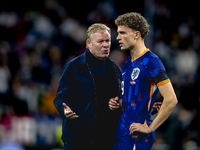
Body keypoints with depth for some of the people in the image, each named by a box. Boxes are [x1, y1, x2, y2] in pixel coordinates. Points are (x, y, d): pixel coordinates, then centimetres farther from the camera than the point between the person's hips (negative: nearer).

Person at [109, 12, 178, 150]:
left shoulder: (151, 62, -12)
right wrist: (118, 103, 7)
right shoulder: (127, 63, 16)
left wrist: (150, 128, -15)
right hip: (122, 133, 8)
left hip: (138, 138, -8)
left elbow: (171, 100, -17)